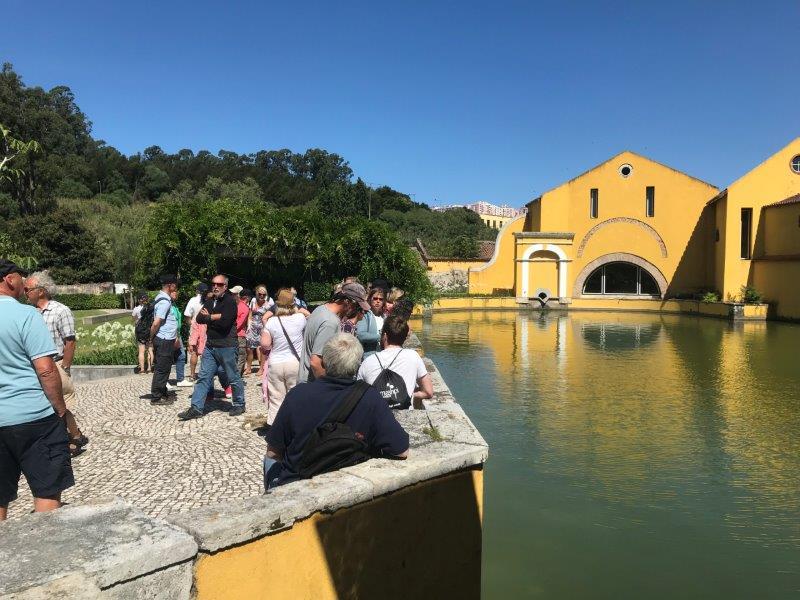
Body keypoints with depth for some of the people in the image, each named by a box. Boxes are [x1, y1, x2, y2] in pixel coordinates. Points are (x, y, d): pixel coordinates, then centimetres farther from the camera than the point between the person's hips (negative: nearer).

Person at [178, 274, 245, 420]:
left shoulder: (230, 301, -9)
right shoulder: (210, 302, 15)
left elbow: (224, 321, -21)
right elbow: (199, 318, 3)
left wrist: (209, 317, -6)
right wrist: (215, 317, -13)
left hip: (226, 346, -7)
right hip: (210, 346, 7)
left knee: (233, 378, 5)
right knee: (204, 377, 4)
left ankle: (239, 404, 20)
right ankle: (196, 408, 7)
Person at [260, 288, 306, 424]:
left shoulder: (272, 321, -8)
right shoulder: (300, 318, -8)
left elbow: (265, 344, -11)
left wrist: (272, 348, 10)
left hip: (275, 364, 0)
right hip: (295, 363, 0)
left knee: (276, 399, 8)